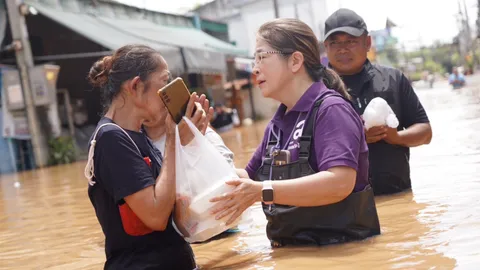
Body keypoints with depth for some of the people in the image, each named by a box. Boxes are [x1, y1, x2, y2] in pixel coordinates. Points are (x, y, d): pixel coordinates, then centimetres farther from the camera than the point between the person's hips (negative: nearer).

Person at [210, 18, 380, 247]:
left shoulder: (330, 109, -12)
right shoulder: (279, 122, 12)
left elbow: (340, 182, -26)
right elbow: (251, 177, 21)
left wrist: (263, 192, -28)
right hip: (293, 251, 7)